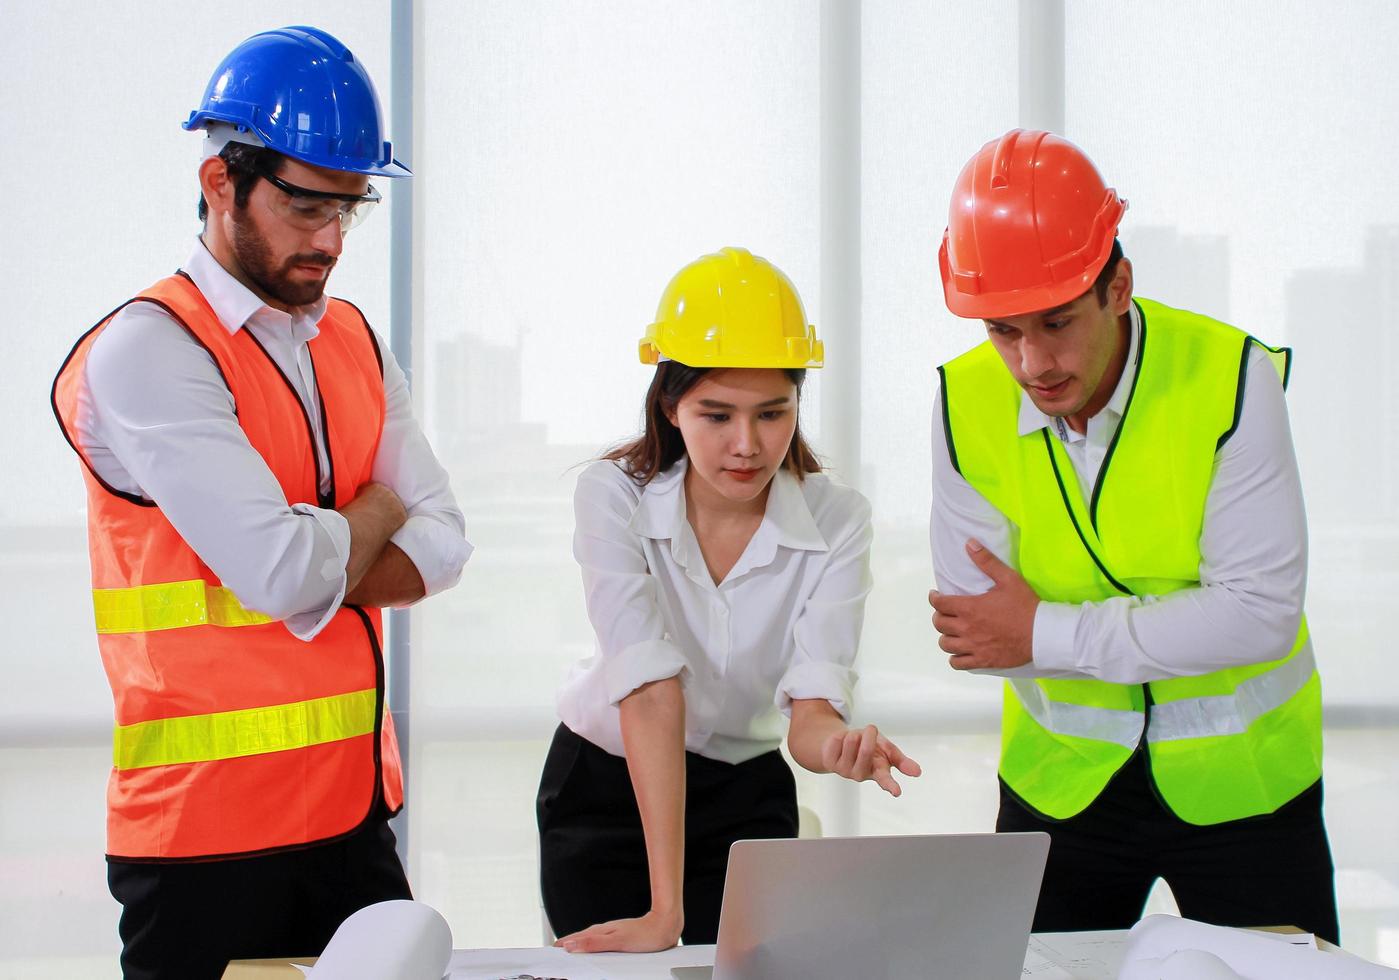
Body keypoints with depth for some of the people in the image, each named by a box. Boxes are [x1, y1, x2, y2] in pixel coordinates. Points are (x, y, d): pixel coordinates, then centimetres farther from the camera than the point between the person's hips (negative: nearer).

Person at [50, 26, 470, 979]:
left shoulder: (356, 342, 12)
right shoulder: (146, 350, -12)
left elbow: (443, 542, 4)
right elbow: (287, 573, -20)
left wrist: (313, 573, -13)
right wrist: (376, 512, 0)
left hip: (354, 805, 6)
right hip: (206, 827, -6)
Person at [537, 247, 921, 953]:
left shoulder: (836, 521, -17)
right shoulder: (614, 497, -21)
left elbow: (811, 708, -25)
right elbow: (651, 693, -31)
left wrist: (838, 745, -50)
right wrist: (665, 910, -36)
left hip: (746, 795, 1)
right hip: (603, 787, -1)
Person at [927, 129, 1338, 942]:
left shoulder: (1231, 378, -19)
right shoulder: (967, 403, -11)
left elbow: (1260, 611, -21)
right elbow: (972, 630, -10)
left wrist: (1047, 633, -20)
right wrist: (1166, 634, -19)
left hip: (1239, 775, -2)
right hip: (1061, 777, 2)